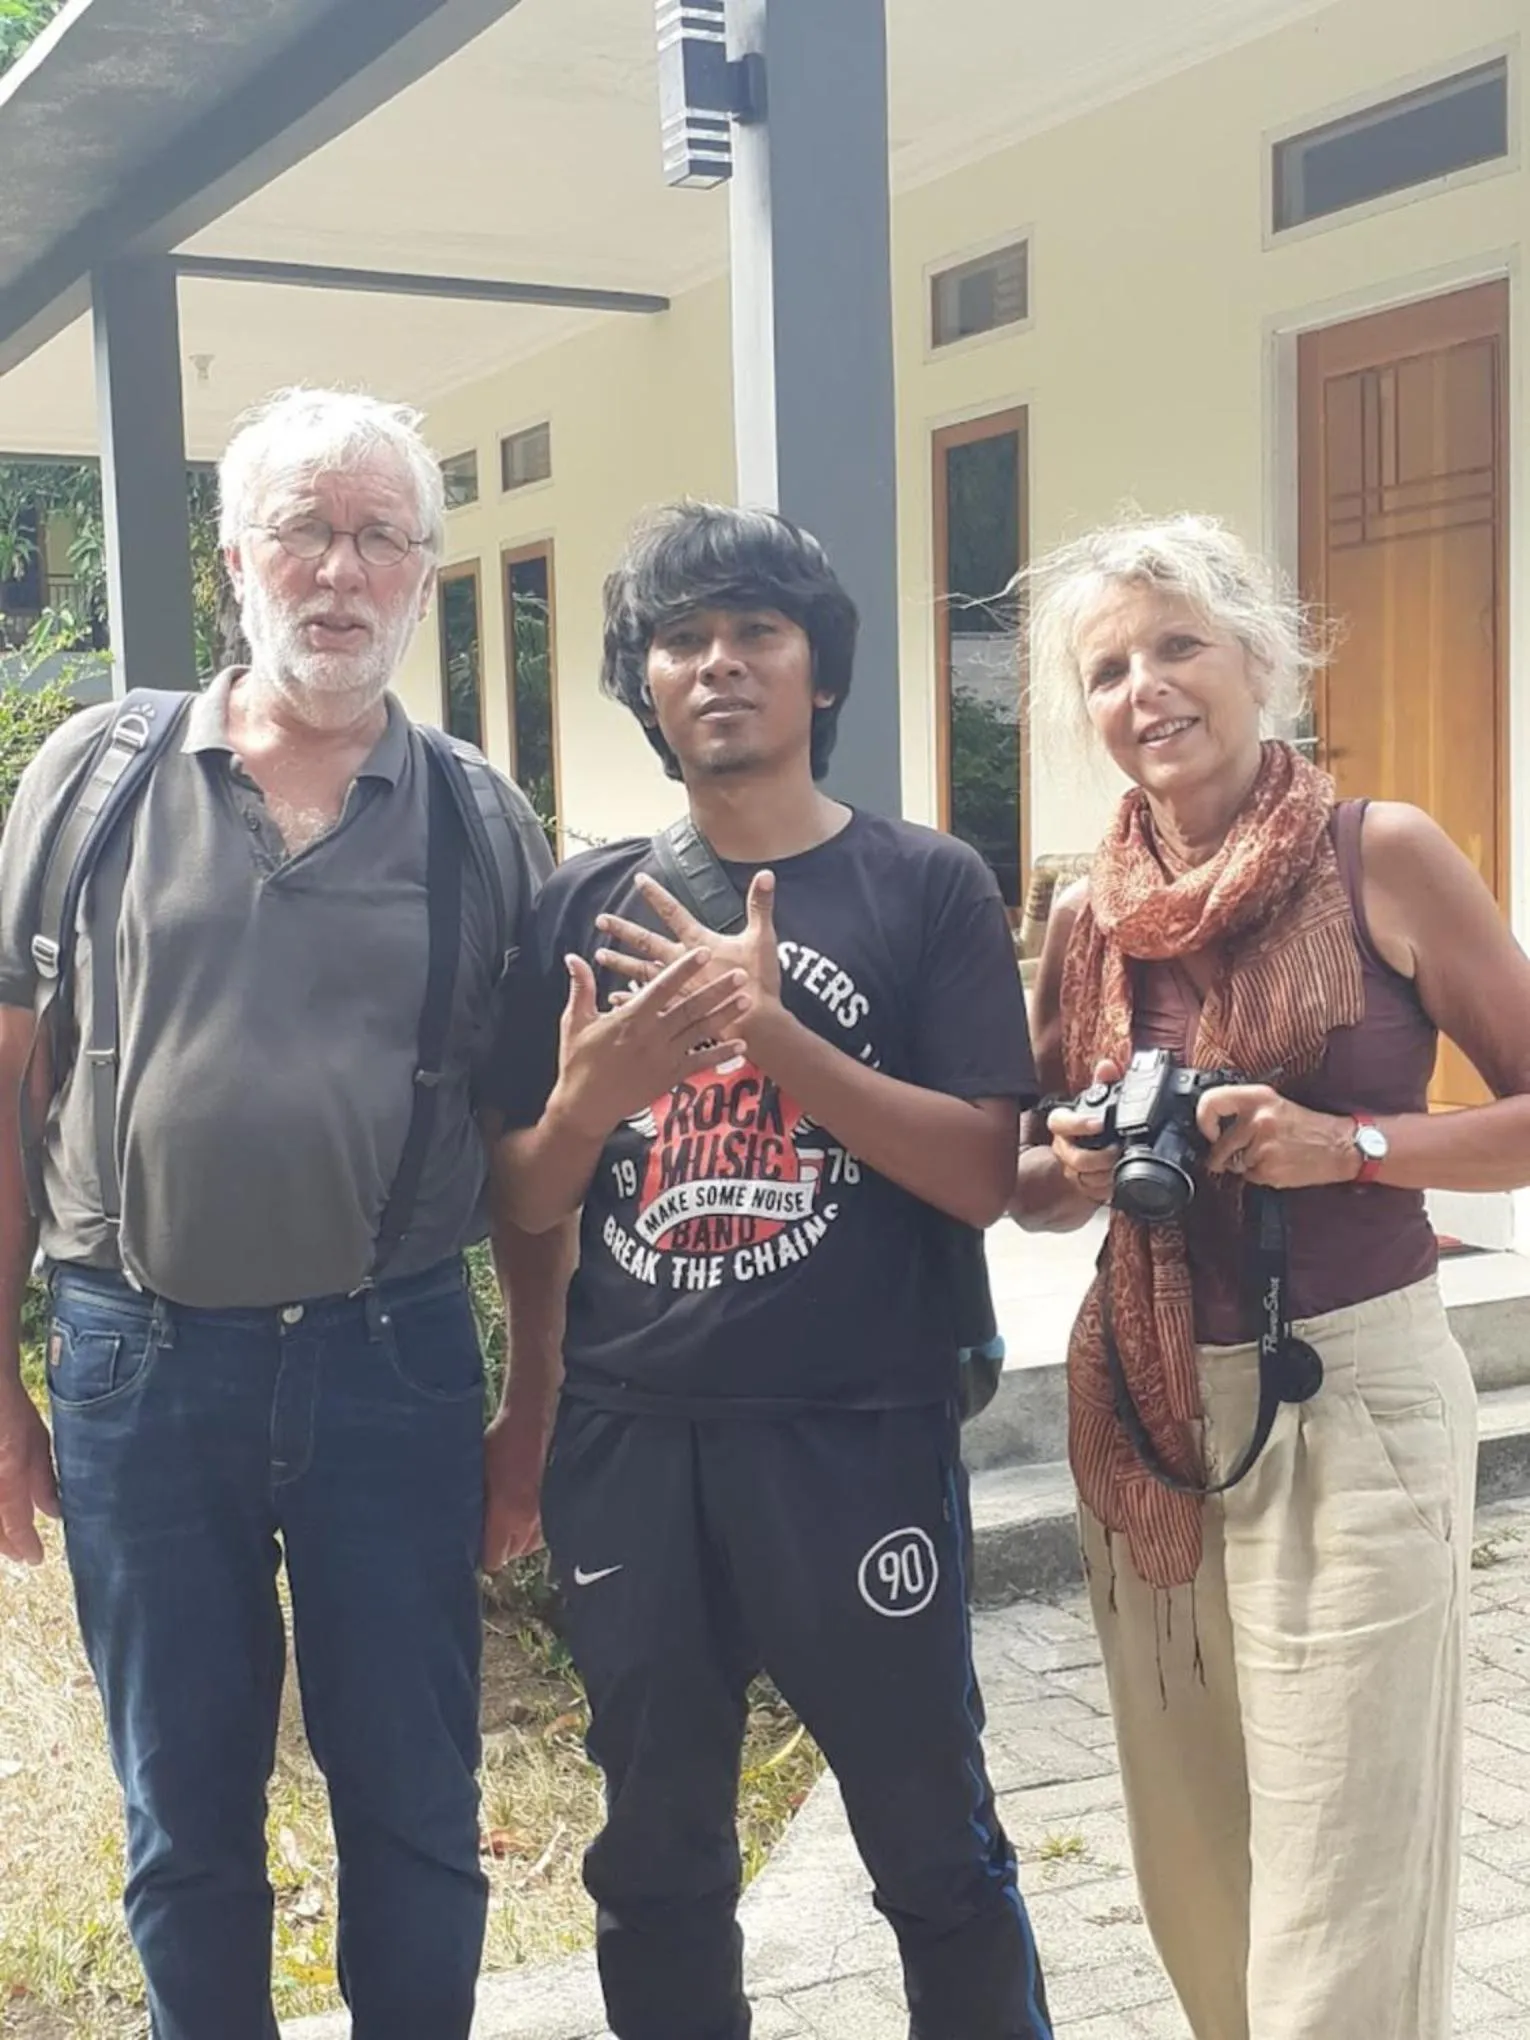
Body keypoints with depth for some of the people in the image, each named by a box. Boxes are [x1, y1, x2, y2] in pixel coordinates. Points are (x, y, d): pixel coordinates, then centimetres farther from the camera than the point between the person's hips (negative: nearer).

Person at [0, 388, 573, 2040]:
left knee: (415, 1807, 12)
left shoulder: (483, 824, 2)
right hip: (138, 1360, 0)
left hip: (395, 1361, 0)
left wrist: (536, 1412, 5)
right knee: (183, 1815, 15)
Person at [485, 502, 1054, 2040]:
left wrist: (773, 1032, -20)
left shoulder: (924, 887, -2)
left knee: (935, 1853, 8)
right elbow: (524, 1201, 7)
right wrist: (590, 1095, -14)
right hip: (627, 1444, 3)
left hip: (860, 1438, -3)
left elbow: (980, 1177, -10)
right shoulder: (585, 904, 6)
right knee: (656, 1864, 17)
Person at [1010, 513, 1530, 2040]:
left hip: (1350, 1398, -4)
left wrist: (1348, 1145, -19)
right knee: (1194, 1874, 15)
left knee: (1335, 1913, -1)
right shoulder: (1088, 919, 5)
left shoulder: (1381, 854, -7)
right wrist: (1076, 1170, -6)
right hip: (1143, 1409, 5)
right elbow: (1025, 1183, 15)